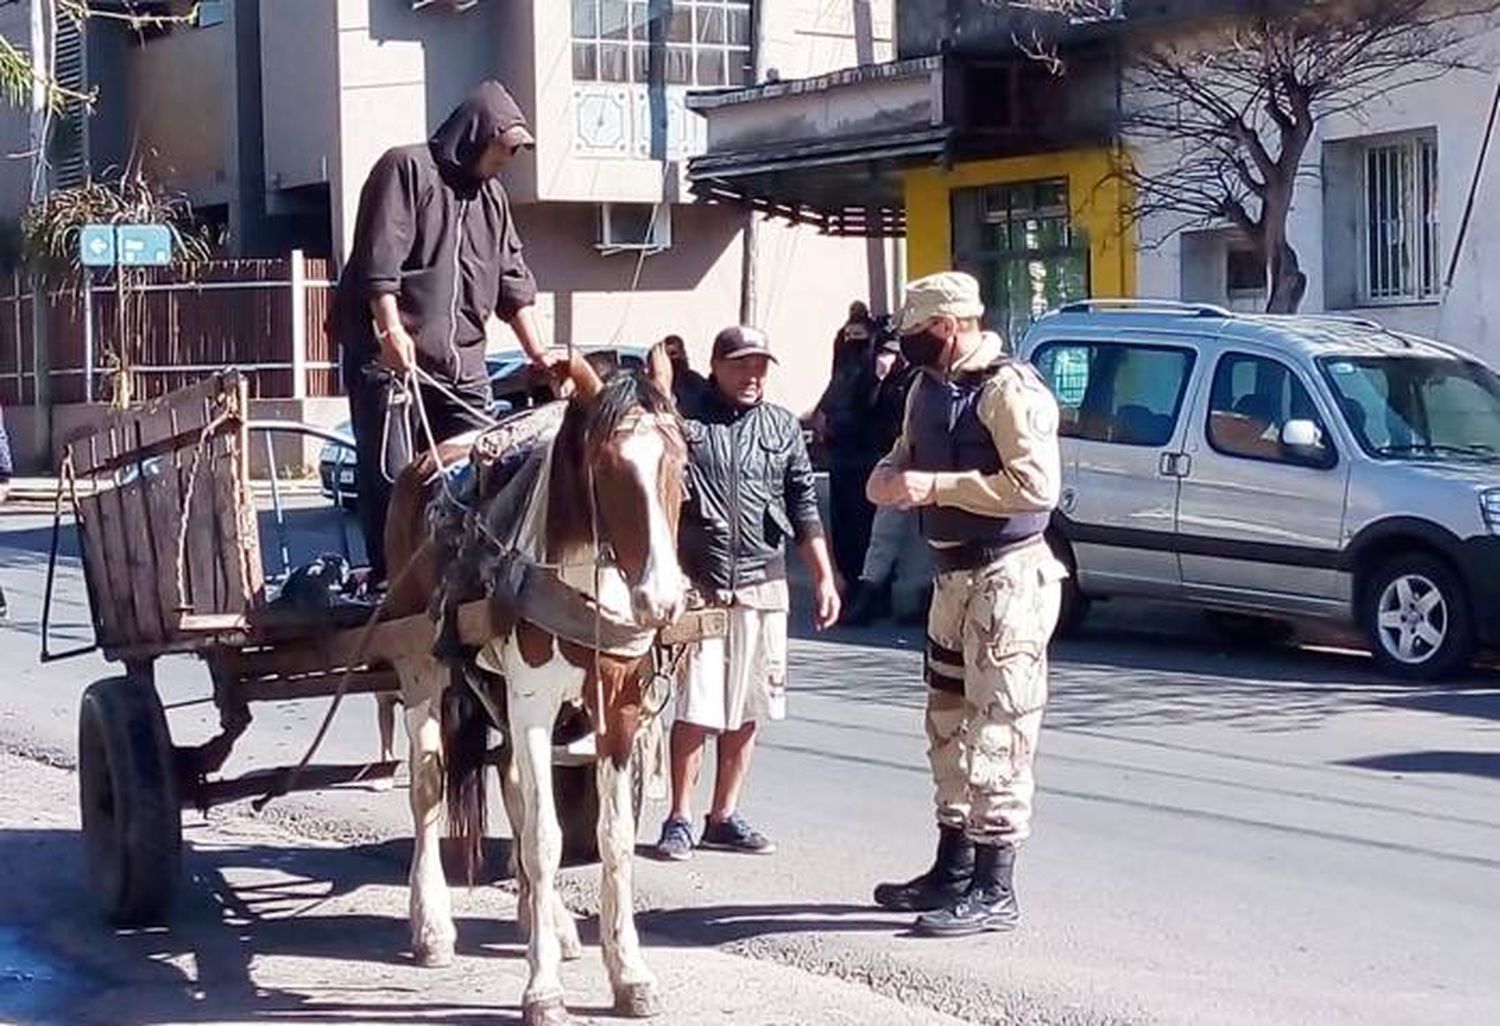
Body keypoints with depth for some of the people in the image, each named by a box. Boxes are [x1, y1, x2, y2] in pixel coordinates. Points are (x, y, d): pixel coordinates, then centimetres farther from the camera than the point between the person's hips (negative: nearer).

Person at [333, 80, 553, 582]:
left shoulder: (491, 197, 22)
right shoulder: (406, 169, -1)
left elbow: (513, 282, 21)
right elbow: (380, 256, -11)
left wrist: (539, 356, 13)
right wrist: (392, 329, -21)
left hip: (460, 364, 7)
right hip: (391, 355, -7)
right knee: (392, 480, -7)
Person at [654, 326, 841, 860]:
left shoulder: (782, 428, 12)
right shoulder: (684, 420, 0)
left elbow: (804, 510, 15)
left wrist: (824, 579, 10)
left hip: (763, 584, 4)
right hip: (696, 586, -4)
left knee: (746, 713, 8)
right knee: (695, 711, -5)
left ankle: (724, 816, 19)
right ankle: (679, 819, 5)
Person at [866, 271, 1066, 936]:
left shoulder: (1009, 389, -16)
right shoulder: (930, 388, 13)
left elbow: (1037, 484, -26)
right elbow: (905, 455, 24)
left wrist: (936, 486, -24)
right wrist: (888, 480, -1)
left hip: (1006, 580, -10)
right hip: (953, 576, 10)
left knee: (996, 732, -9)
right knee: (950, 725, 18)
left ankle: (994, 892, -6)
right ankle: (953, 872, 30)